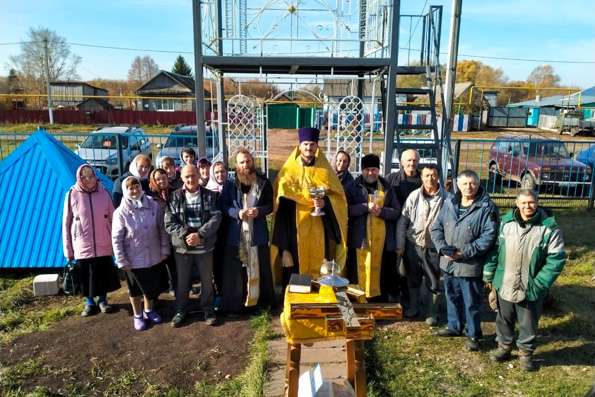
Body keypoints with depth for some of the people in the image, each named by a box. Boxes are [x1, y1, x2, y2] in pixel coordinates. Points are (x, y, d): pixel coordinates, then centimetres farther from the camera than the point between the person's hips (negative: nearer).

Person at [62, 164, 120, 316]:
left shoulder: (104, 193, -3)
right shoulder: (72, 195, -5)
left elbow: (113, 219, 2)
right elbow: (66, 223, -1)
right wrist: (68, 249, -1)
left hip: (104, 245, 1)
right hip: (82, 246, -1)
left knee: (104, 274, 12)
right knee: (86, 276, 10)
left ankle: (102, 300, 32)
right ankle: (89, 303, 30)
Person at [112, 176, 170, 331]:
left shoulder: (154, 206, -9)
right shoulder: (121, 212, -14)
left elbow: (162, 229, -2)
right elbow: (116, 239, -12)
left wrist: (164, 250, -2)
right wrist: (122, 261, -12)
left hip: (154, 256, 2)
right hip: (134, 259, -2)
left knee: (153, 286, 19)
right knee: (135, 289, 16)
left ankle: (148, 310, 43)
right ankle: (137, 315, 37)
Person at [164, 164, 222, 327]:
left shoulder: (210, 196, -1)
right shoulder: (175, 197, -1)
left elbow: (215, 219, -8)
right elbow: (169, 222, -6)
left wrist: (199, 235, -19)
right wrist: (185, 235, -18)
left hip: (205, 246, 0)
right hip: (182, 247, 0)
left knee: (207, 281, 12)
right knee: (182, 281, 13)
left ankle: (208, 309, 30)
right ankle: (180, 310, 32)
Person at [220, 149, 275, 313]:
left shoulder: (264, 183, 2)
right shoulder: (230, 184, 0)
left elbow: (270, 205, 5)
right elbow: (223, 205, 0)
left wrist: (259, 210, -15)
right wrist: (237, 213, -17)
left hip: (258, 233, 1)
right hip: (236, 234, -1)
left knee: (259, 267, 8)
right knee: (235, 269, 3)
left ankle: (262, 301, 23)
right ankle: (233, 304, 15)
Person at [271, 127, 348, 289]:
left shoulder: (325, 170, 8)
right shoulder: (289, 170, 4)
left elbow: (338, 196, 5)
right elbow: (283, 201, 1)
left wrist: (325, 203, -16)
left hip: (319, 228, 1)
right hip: (295, 228, -1)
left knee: (318, 263, 1)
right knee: (295, 264, -2)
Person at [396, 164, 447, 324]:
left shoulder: (446, 198, -9)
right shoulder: (414, 196, -3)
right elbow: (403, 220, 0)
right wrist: (400, 244, -2)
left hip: (434, 246, -2)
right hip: (413, 244, 2)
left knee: (434, 282, 9)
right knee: (413, 279, 16)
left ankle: (432, 313, 27)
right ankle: (414, 306, 36)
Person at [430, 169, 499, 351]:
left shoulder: (487, 207, -11)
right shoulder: (449, 202, 4)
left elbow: (489, 236, -16)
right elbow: (436, 227, 5)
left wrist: (464, 253, -19)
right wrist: (443, 248, -11)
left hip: (470, 265, -5)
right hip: (448, 262, 5)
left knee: (471, 302, 7)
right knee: (452, 297, 21)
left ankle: (473, 335, 27)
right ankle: (454, 326, 41)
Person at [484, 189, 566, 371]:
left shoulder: (549, 228, -13)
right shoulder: (505, 222, -3)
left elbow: (556, 259, -11)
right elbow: (494, 248, 4)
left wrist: (539, 283, -15)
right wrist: (489, 274, 4)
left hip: (530, 288, -2)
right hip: (505, 285, 3)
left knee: (528, 324, 15)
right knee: (504, 319, 19)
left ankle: (526, 353, 37)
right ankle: (504, 347, 40)